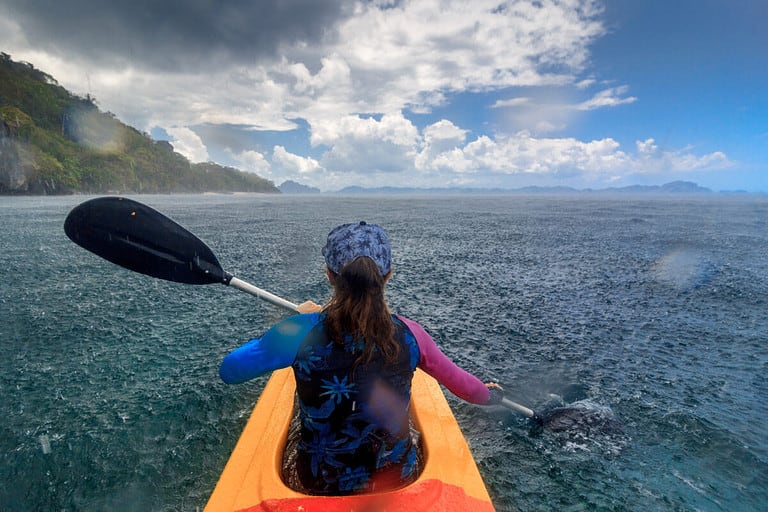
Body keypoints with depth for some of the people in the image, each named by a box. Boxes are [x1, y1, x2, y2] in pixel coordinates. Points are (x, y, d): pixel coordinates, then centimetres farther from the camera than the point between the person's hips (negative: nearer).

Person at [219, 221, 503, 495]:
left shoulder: (301, 332, -25)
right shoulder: (409, 335, -19)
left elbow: (229, 370, -12)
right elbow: (466, 386, -4)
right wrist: (489, 394, 19)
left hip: (320, 483, 0)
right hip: (397, 477, 1)